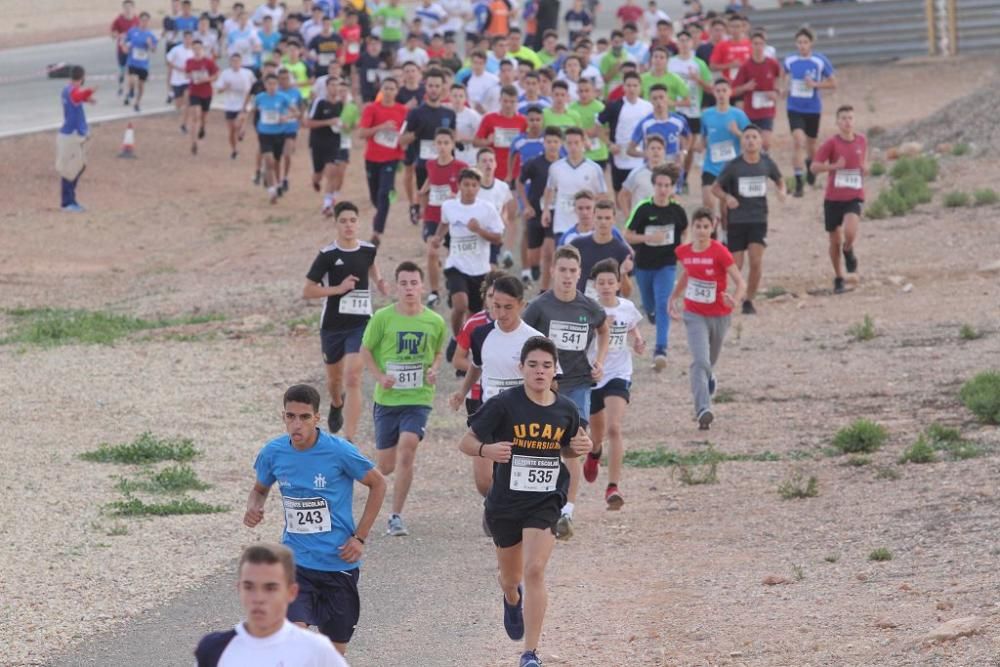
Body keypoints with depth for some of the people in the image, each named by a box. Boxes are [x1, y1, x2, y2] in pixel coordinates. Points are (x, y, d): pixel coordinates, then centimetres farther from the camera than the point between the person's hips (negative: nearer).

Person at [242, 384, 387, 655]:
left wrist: (360, 537, -5)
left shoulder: (339, 452, -14)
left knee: (333, 651, 10)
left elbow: (378, 484, 0)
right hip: (295, 562, 1)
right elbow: (260, 489, 16)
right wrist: (253, 508, -8)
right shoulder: (273, 453, -4)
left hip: (339, 563, -1)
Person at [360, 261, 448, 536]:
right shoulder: (382, 317, -6)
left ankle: (396, 516, -14)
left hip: (419, 398, 0)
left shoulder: (435, 322, -1)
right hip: (387, 398, 0)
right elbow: (366, 350, 3)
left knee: (407, 448, -22)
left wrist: (434, 369, -5)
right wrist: (380, 376, -12)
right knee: (385, 466, 6)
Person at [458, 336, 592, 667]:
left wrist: (578, 448, -8)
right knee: (510, 578, 18)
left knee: (535, 571, -17)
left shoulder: (566, 410, -3)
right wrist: (486, 449, -32)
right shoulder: (504, 404, -14)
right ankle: (512, 600, 58)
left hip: (545, 502, 0)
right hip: (505, 503, 0)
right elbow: (465, 443, -10)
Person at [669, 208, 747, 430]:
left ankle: (708, 378, 55)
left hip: (719, 315, -1)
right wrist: (673, 298, 15)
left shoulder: (720, 252, -16)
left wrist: (735, 300, -37)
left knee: (710, 360, 19)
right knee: (700, 361, -17)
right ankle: (704, 410, -24)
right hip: (694, 315, 1)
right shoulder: (683, 252, -4)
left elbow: (740, 282, -17)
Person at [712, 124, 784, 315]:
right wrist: (726, 197, -20)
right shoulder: (734, 165, -7)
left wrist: (781, 191, -6)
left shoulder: (766, 162, -1)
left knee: (756, 262, -11)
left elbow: (779, 180, 17)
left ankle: (749, 301, 5)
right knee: (735, 266, -2)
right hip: (736, 220, -1)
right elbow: (715, 188, 1)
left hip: (758, 220, 1)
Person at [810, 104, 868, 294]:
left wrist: (865, 168, -1)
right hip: (833, 198, -1)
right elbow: (814, 166, -8)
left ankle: (848, 250, 11)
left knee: (850, 232, -25)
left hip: (854, 197, 1)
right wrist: (834, 166, -23)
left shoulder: (862, 140, 4)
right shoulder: (832, 143, -6)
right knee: (835, 241, 7)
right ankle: (838, 278, 25)